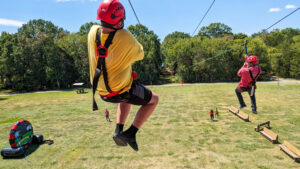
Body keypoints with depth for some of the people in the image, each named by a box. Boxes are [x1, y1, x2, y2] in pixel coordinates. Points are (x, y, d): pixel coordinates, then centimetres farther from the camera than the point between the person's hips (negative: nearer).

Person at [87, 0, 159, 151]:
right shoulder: (125, 37, -24)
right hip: (122, 90, -6)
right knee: (154, 100, 16)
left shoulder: (93, 32, -9)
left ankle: (118, 130, 24)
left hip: (102, 91, 7)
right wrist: (137, 44, 10)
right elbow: (140, 55, -6)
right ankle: (130, 133, 4)